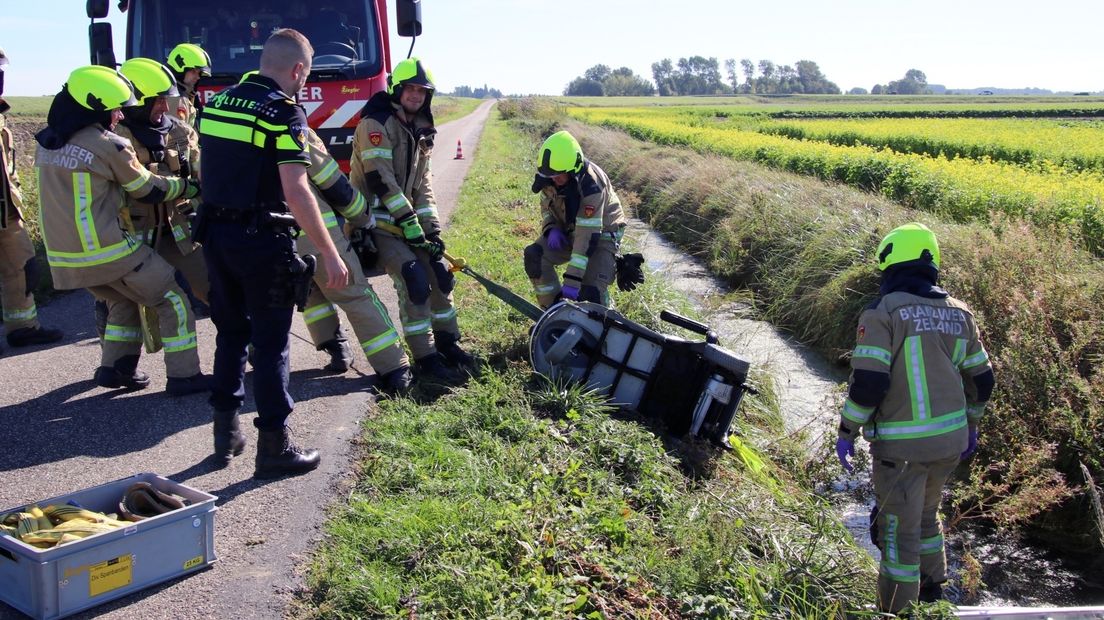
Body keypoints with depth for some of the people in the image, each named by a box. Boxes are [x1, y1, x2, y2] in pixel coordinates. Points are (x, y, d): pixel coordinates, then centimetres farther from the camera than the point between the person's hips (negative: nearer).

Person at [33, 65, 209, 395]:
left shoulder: (46, 142, 7)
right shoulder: (108, 145, -14)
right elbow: (150, 189, -3)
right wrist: (190, 187, 12)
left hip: (63, 255, 8)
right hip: (106, 251, -8)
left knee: (124, 301, 28)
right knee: (172, 300, 5)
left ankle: (114, 367, 25)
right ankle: (183, 376, 4)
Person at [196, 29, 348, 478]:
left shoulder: (215, 104, 10)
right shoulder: (285, 113, -13)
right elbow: (296, 192, -21)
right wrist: (330, 254, -19)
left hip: (215, 234, 7)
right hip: (263, 241, -7)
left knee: (231, 333, 18)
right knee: (270, 343, 1)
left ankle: (226, 432, 26)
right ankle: (274, 447, 6)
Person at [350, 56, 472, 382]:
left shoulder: (420, 131, 12)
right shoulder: (376, 124, -14)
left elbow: (423, 182, 11)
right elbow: (380, 179, -21)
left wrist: (431, 226, -1)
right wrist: (410, 224, -21)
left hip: (407, 218, 8)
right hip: (377, 221, -8)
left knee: (440, 272, 4)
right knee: (414, 281, -18)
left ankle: (447, 344, 18)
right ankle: (426, 359, -10)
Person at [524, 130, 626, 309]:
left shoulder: (591, 186, -35)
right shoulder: (550, 177, -15)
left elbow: (588, 236, -37)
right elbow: (546, 204, 8)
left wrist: (572, 280, -40)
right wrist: (551, 229, -15)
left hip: (601, 233, -6)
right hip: (568, 229, 7)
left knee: (591, 291, -24)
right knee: (534, 256, -17)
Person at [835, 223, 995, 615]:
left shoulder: (883, 313, -14)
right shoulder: (959, 314, 6)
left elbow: (867, 382, -20)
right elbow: (981, 381, 12)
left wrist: (847, 432, -8)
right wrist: (970, 427, 26)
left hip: (902, 446, -7)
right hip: (950, 440, 7)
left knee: (899, 531, 5)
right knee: (925, 515, 26)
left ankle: (897, 611, 15)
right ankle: (931, 594, 42)